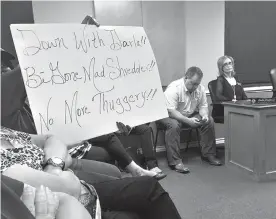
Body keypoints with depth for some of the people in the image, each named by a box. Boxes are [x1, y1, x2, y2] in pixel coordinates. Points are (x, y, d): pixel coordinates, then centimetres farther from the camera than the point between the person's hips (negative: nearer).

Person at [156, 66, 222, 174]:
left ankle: (208, 154, 1)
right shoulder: (173, 88, -25)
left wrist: (205, 115, -22)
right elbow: (171, 111, -30)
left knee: (209, 120, -11)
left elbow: (203, 106, 1)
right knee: (174, 125, -38)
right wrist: (188, 121, -38)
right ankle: (175, 162, -31)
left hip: (189, 115, 6)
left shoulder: (200, 88, -5)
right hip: (169, 116, -6)